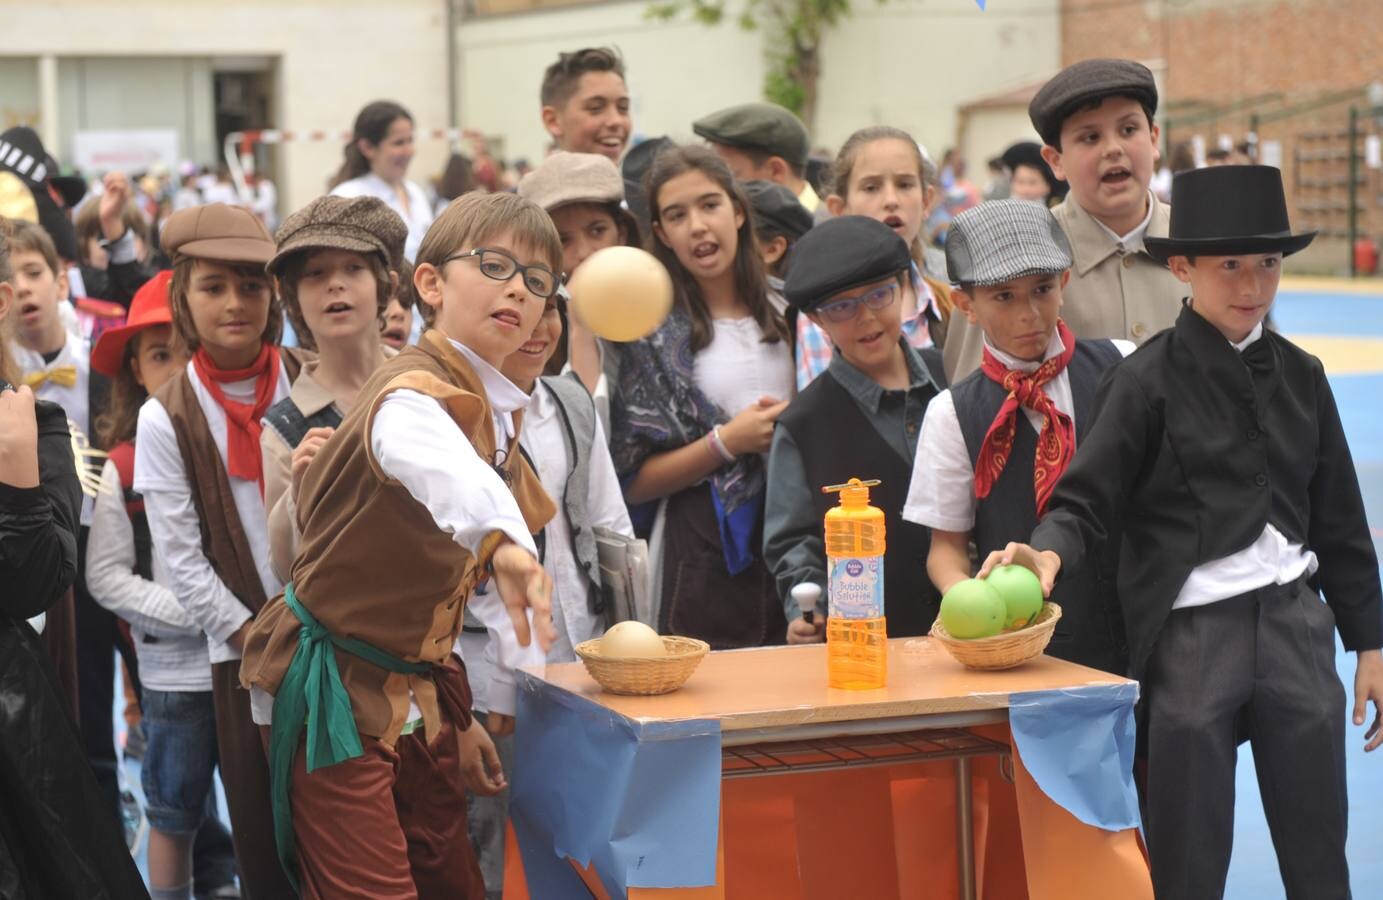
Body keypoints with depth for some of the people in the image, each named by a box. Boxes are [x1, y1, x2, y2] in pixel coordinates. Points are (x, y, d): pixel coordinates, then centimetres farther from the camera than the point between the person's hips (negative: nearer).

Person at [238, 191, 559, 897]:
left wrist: (513, 695, 7)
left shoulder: (501, 413, 8)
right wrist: (503, 541, -68)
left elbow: (495, 573, 12)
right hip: (333, 684, -9)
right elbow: (447, 470, -48)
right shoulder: (412, 393, -22)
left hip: (421, 685, 9)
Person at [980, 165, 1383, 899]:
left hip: (1294, 617, 4)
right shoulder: (1148, 380, -4)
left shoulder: (1299, 376, 10)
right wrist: (1050, 551, -31)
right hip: (1191, 627, -4)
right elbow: (1086, 498, -9)